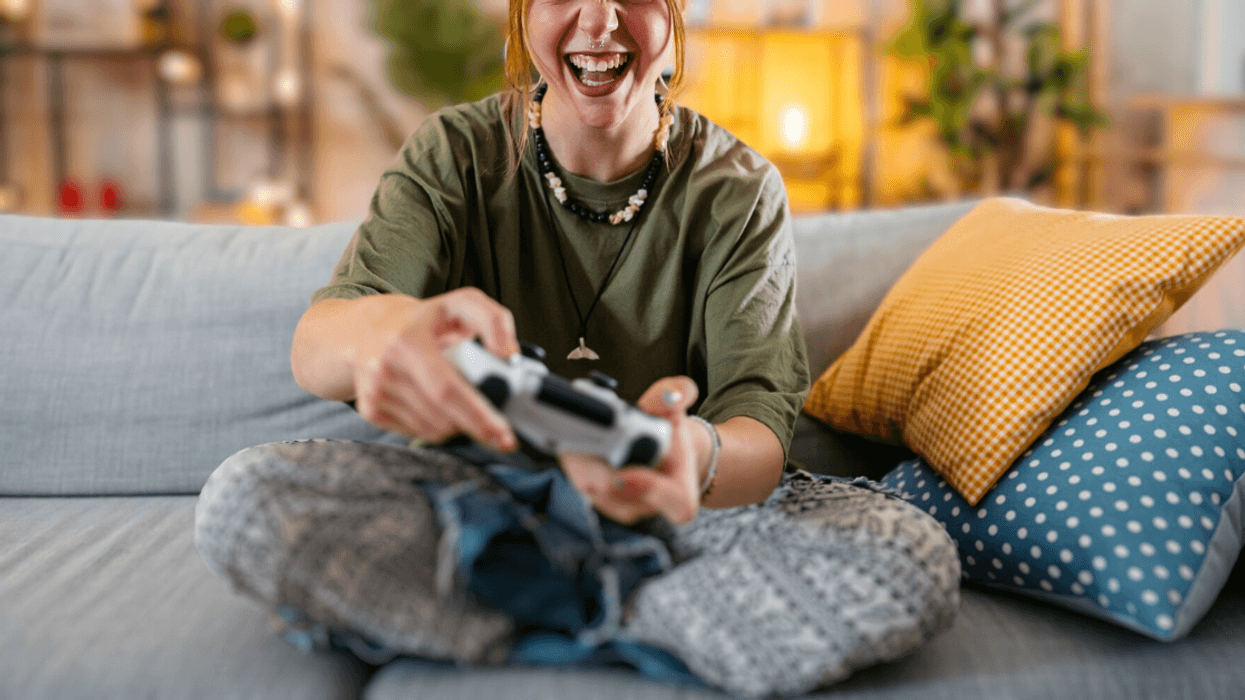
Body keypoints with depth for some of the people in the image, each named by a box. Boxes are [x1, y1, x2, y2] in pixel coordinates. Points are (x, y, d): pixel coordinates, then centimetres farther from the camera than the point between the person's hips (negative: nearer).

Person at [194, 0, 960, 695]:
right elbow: (313, 348, -21)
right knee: (242, 498, -26)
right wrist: (382, 329, -49)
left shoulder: (739, 188, -6)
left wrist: (698, 456, -46)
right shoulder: (457, 153, -5)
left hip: (668, 503, 0)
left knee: (916, 557, -26)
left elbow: (762, 429, -18)